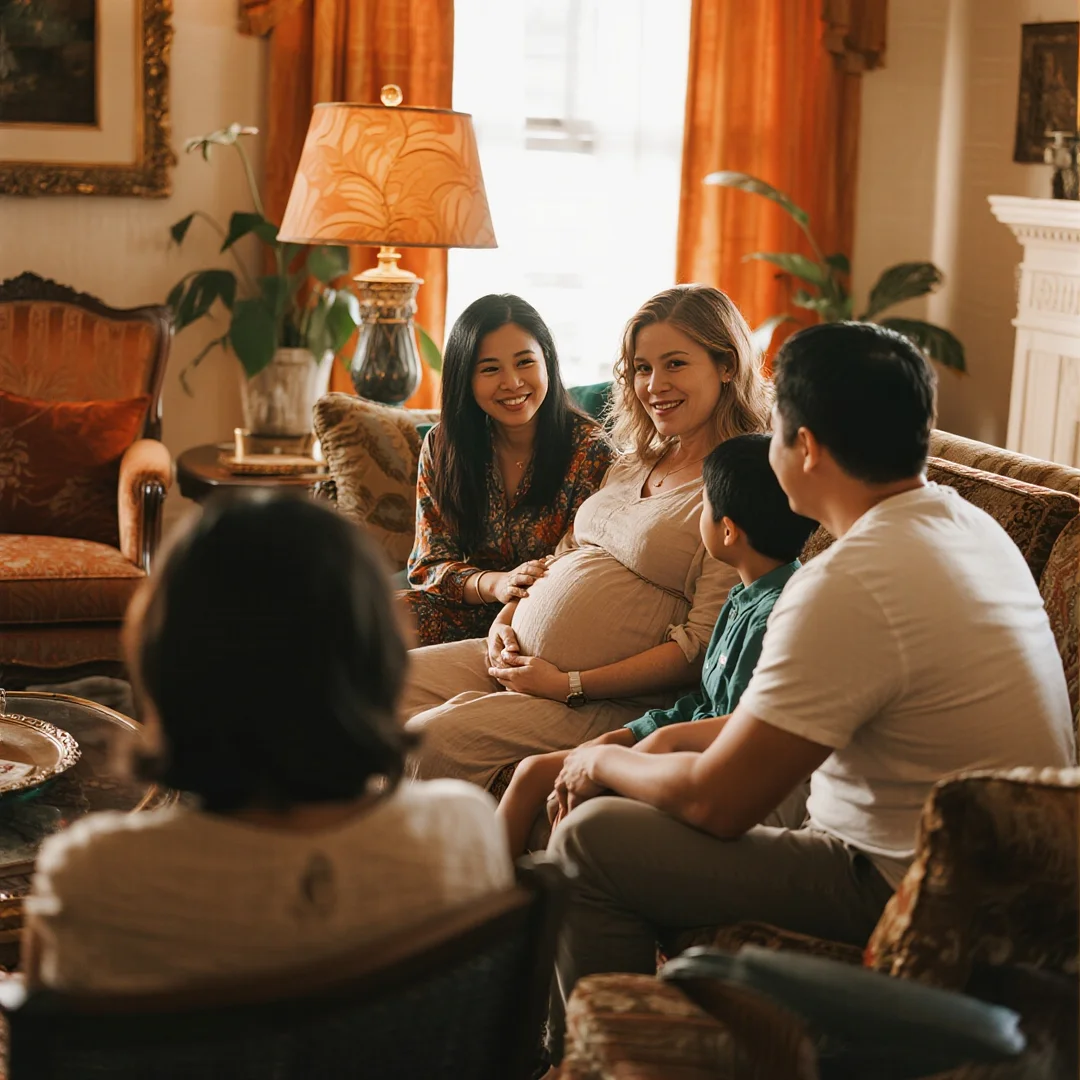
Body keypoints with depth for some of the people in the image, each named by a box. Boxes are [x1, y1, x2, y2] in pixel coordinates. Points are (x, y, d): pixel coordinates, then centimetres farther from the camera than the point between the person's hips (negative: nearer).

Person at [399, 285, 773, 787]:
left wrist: (569, 686, -18)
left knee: (435, 740, -27)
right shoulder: (631, 466, 15)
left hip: (609, 700, -8)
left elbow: (704, 646, -17)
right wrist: (505, 620, 2)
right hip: (517, 656, 8)